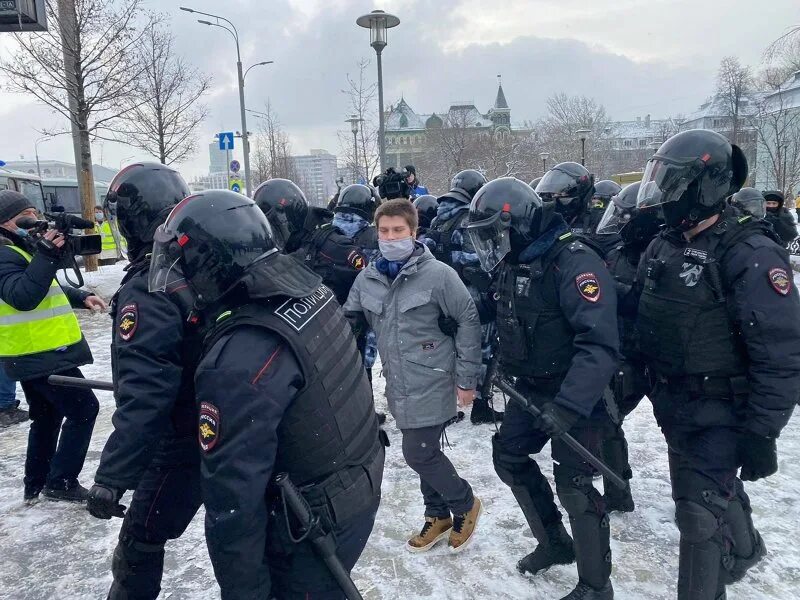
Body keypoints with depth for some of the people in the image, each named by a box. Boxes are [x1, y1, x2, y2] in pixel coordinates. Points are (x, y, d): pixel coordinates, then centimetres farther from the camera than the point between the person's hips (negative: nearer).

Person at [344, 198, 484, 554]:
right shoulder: (367, 278, 1)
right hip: (400, 387, 5)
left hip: (433, 385, -5)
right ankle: (438, 516, 39)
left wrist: (466, 378, -7)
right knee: (424, 452, 16)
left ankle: (465, 505, 26)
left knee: (418, 454, -2)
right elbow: (348, 320, 11)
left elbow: (468, 321, -8)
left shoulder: (437, 274, -13)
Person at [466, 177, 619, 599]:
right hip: (532, 388, 9)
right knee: (508, 457, 15)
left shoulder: (574, 263, -25)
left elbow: (600, 345, -33)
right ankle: (554, 543, 34)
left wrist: (569, 404, -39)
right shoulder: (510, 264, 2)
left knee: (573, 486, -4)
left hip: (576, 395, -8)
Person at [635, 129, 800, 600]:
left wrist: (762, 433, -22)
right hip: (674, 405, 8)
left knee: (700, 511, -6)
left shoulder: (751, 255, -22)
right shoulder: (663, 247, 1)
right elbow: (643, 320, 11)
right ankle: (743, 548, 55)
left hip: (722, 413, -8)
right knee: (710, 490, 27)